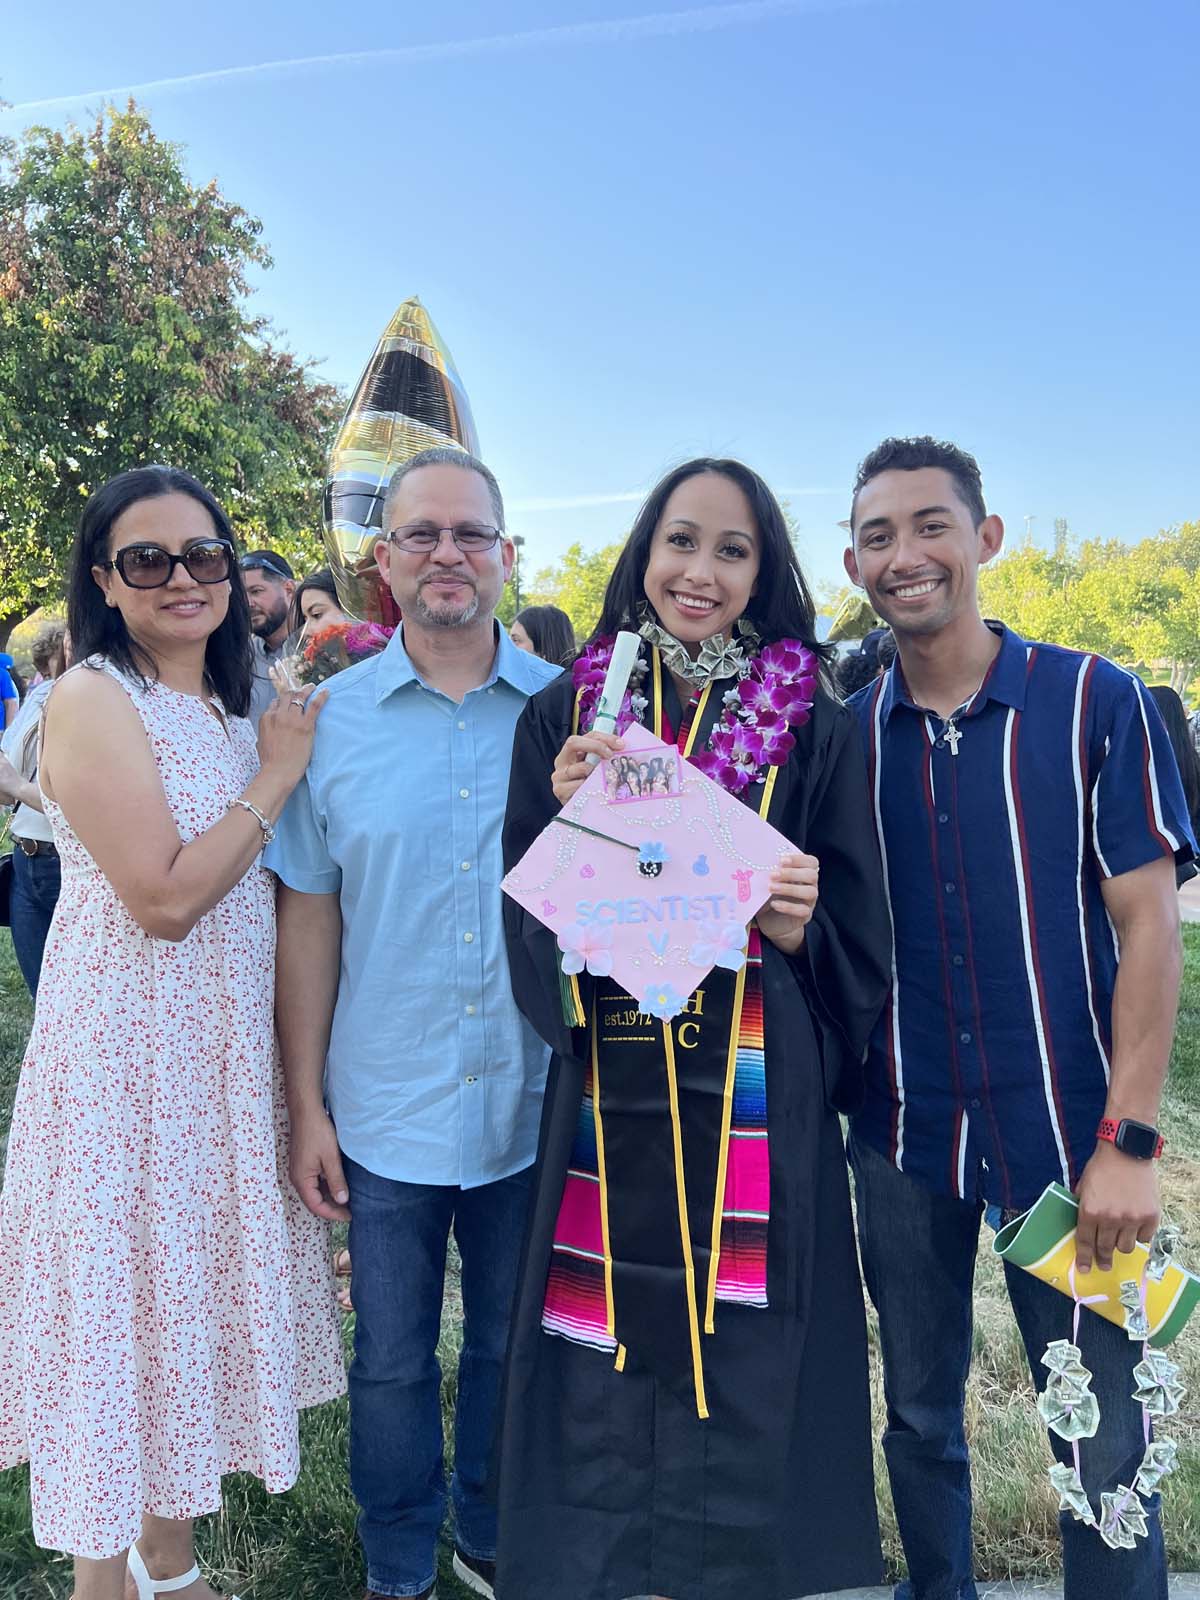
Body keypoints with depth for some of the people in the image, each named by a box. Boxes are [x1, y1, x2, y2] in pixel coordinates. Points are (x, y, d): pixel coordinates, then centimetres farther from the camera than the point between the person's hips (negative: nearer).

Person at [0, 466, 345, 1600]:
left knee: (197, 1291, 19)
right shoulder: (93, 700, -14)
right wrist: (276, 777, -16)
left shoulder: (228, 707, 9)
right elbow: (164, 897, -21)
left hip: (226, 1045, 8)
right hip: (126, 1050, -8)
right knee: (125, 1303, 6)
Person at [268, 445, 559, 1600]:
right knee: (391, 1361, 17)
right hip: (384, 1108, 0)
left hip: (531, 1104, 1)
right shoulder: (332, 717, -4)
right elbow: (308, 919, -1)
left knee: (510, 1345, 20)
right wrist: (304, 1106, -1)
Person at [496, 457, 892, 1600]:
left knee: (742, 1369, 10)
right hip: (607, 1103, 1)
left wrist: (795, 925, -17)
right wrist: (565, 819, -14)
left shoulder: (813, 727, 1)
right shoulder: (563, 716, 4)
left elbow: (859, 950, 3)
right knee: (607, 1376, 10)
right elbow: (529, 927, 3)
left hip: (758, 1108, 0)